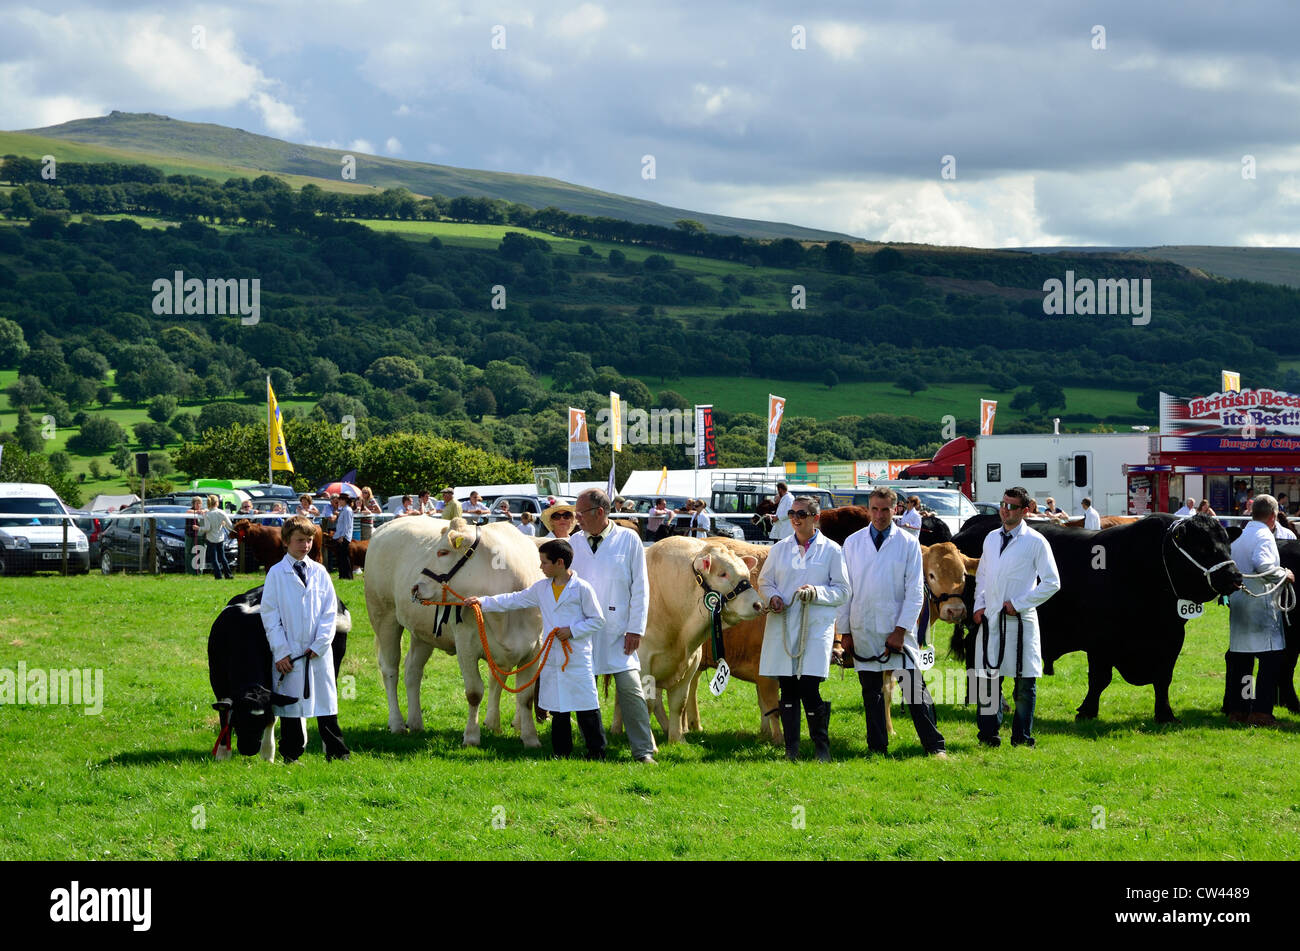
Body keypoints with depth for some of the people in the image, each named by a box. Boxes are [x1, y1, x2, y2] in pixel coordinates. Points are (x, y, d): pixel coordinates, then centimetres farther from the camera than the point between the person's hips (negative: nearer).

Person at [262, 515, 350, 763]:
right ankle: (291, 755, 11)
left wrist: (319, 645, -6)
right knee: (291, 704, 3)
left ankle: (337, 752, 9)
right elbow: (269, 614, -2)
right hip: (289, 653, -2)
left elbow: (330, 611, 6)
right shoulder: (276, 573, 0)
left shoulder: (320, 572, 7)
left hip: (319, 652, 2)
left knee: (326, 703, 4)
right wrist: (280, 651, -9)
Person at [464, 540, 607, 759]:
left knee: (587, 708, -3)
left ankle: (597, 752, 4)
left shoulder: (582, 589, -7)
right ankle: (561, 752, 18)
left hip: (578, 658, -6)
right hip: (552, 658, 6)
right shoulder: (541, 588, 10)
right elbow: (515, 600, 16)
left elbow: (598, 621, -4)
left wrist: (572, 630, -14)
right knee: (557, 708, 10)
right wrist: (483, 602, 11)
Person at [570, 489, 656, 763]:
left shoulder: (629, 540, 0)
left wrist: (636, 629, -6)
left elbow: (640, 588, 1)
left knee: (630, 688, -9)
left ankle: (644, 751, -5)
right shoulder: (575, 543, 9)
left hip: (618, 631, -3)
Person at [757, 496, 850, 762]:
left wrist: (817, 592, -12)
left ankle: (822, 747, 2)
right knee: (787, 689, 4)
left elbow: (843, 590, 5)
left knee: (810, 687, -12)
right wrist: (772, 597, -3)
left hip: (816, 628, -3)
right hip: (782, 626, 3)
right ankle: (791, 748, 10)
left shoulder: (832, 550, 4)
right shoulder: (780, 549, 13)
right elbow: (764, 581, 18)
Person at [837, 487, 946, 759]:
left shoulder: (908, 543, 2)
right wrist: (844, 631, 5)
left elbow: (915, 591, -1)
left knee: (915, 689, -5)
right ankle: (877, 749, 12)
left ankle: (934, 746, 0)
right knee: (871, 693, 5)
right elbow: (845, 589, 9)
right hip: (863, 631, 2)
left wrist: (901, 630, -9)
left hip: (898, 629, -2)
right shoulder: (852, 543, 7)